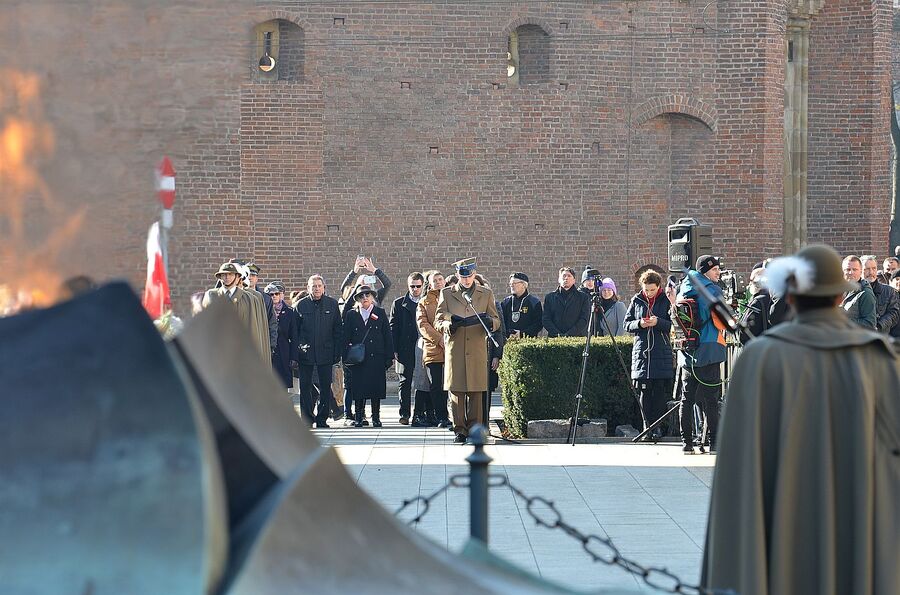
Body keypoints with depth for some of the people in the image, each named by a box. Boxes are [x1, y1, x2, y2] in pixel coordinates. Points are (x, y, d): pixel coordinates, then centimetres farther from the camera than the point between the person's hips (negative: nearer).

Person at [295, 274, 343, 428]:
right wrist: (297, 349, -3)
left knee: (325, 387, 2)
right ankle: (307, 418, 11)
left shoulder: (332, 304, 4)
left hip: (325, 352, 0)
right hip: (305, 352, 0)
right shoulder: (301, 305, 3)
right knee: (305, 387, 3)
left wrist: (337, 352, -1)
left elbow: (337, 330, 5)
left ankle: (322, 418, 11)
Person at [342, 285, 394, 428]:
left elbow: (387, 336, 7)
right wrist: (346, 357, -2)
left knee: (376, 388, 0)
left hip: (376, 357, 0)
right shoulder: (351, 314, 9)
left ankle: (376, 418, 8)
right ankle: (358, 418, 5)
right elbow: (346, 337, 6)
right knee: (359, 389, -3)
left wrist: (389, 357, 0)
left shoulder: (380, 313, 9)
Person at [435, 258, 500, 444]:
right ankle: (460, 430, 1)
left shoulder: (486, 294, 13)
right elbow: (438, 322, 7)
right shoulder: (446, 294, 11)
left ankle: (474, 430, 4)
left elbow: (496, 321, 11)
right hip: (454, 350, 0)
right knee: (456, 392, -3)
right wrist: (449, 325, -16)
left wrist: (490, 322, -13)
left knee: (476, 392, -1)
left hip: (477, 350, 0)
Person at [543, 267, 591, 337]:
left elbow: (584, 320, 3)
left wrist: (569, 334, -10)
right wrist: (557, 334, -6)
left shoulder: (583, 297, 13)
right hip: (554, 338, 1)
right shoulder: (550, 297, 17)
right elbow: (546, 320, 10)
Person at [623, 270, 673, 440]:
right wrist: (639, 324, -10)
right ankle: (647, 426, 5)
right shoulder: (636, 301, 8)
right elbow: (627, 324, 11)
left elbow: (674, 324, 0)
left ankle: (657, 427, 4)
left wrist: (658, 322, -17)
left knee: (660, 392, -3)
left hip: (661, 353, -2)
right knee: (644, 391, -1)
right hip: (641, 351, 2)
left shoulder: (666, 301, 2)